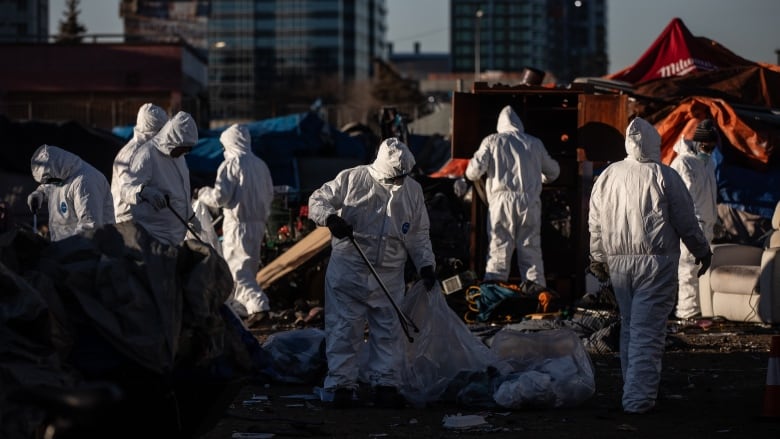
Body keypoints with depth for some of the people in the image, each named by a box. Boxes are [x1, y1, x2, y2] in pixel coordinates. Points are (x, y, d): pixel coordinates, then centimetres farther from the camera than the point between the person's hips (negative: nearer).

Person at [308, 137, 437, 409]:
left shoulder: (412, 190, 5)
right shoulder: (352, 180, -6)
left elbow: (419, 235, 12)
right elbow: (317, 200, 0)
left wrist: (426, 264, 1)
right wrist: (331, 218, -20)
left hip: (389, 275, 3)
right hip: (348, 270, -3)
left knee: (388, 330, 6)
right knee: (344, 329, -1)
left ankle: (386, 384, 14)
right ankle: (342, 384, 5)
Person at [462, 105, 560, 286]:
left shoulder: (492, 141, 8)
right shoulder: (535, 143, 15)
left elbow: (474, 171, 0)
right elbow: (553, 171, 26)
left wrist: (471, 172, 23)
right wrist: (542, 178, 47)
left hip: (502, 201, -1)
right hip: (530, 201, 1)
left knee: (498, 250, -1)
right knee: (531, 252, 4)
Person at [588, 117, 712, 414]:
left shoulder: (607, 176, 6)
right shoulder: (664, 177, -8)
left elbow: (595, 224, 13)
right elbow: (686, 222, -3)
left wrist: (598, 259, 25)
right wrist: (702, 252, 12)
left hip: (618, 263, 5)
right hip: (655, 262, -5)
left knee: (629, 326, 16)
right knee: (648, 331, -5)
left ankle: (635, 387, 23)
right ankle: (638, 397, -9)